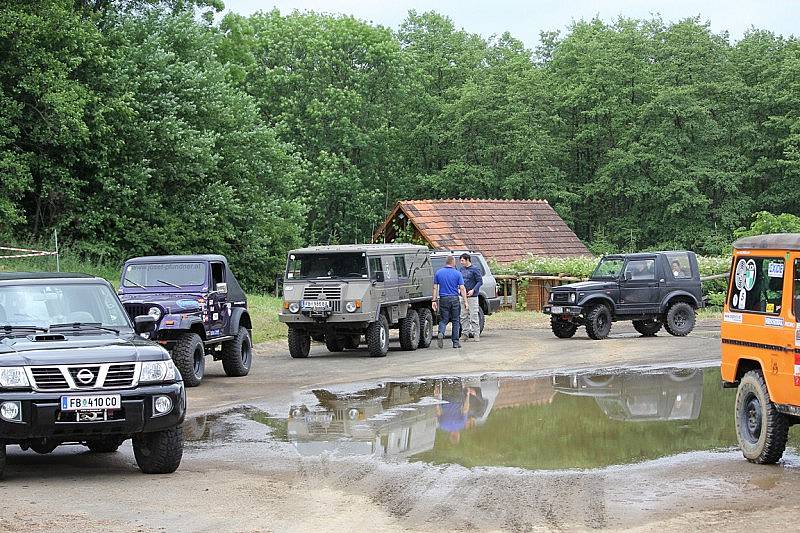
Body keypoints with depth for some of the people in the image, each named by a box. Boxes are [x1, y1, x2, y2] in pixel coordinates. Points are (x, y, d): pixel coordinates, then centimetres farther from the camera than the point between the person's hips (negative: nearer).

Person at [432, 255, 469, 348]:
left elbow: (435, 288, 2)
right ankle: (455, 342, 8)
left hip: (443, 299, 1)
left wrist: (434, 300, 5)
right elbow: (462, 288, -6)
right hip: (454, 299, -1)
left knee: (443, 320, 8)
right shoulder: (457, 273, -2)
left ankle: (441, 333, -21)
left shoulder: (438, 273, 3)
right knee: (456, 321, 8)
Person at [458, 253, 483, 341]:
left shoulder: (475, 269, -6)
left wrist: (473, 290, -19)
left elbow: (480, 282, -8)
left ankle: (476, 333, -1)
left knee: (474, 315, -5)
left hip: (472, 296, -6)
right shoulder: (461, 269, 13)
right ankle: (465, 333, 13)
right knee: (463, 316, 7)